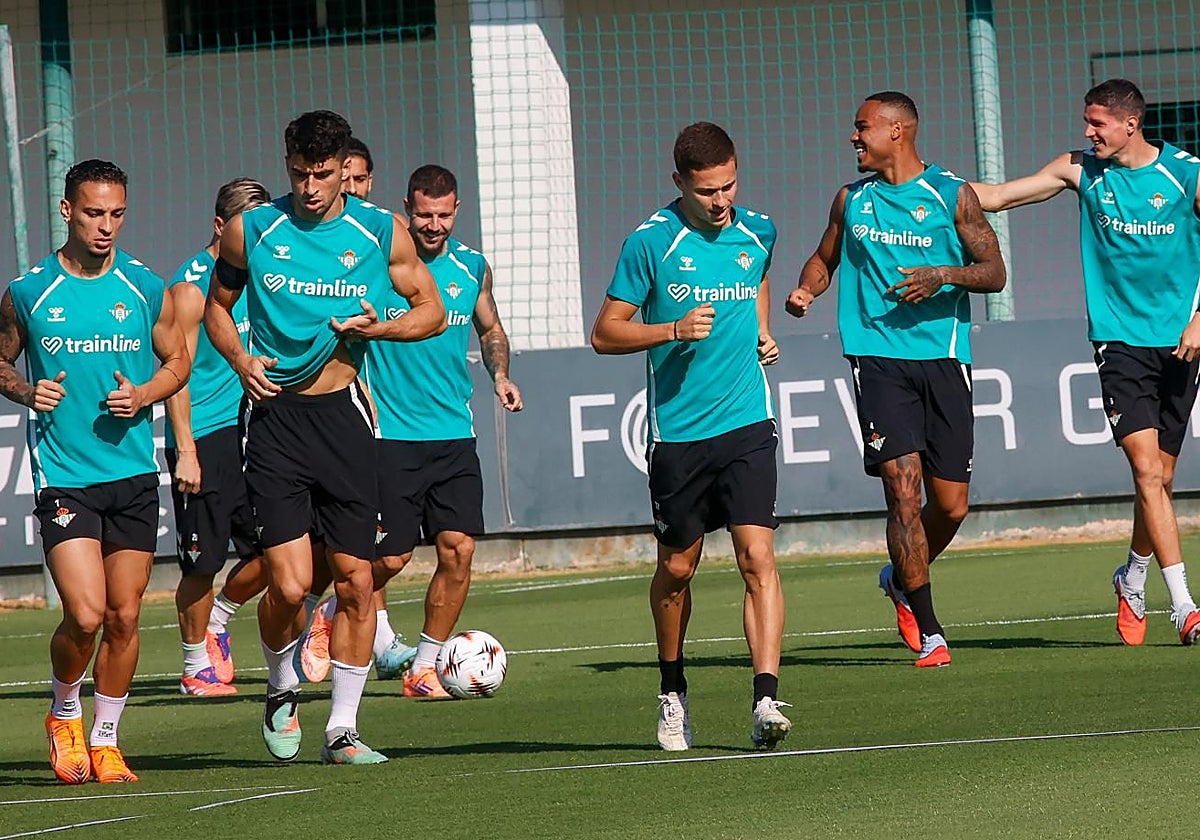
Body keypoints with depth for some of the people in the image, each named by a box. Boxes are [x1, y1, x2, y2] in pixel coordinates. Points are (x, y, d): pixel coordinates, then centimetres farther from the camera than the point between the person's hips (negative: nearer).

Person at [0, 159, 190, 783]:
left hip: (134, 474, 3)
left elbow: (178, 361, 14)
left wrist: (143, 395, -5)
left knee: (124, 616, 3)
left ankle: (105, 739, 19)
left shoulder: (147, 290, 3)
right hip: (62, 476, -3)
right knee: (85, 614, -14)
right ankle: (64, 713, 14)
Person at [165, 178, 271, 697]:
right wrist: (185, 451, -19)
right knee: (203, 563, -1)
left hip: (247, 433, 7)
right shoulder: (191, 287, -11)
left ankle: (216, 622, 26)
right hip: (203, 440, -7)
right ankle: (198, 668, 11)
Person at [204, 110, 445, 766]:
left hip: (343, 415, 1)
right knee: (290, 584, -11)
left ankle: (343, 730, 12)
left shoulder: (380, 233, 2)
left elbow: (432, 312, 10)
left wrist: (379, 328, -9)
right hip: (275, 416, -1)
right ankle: (281, 689, 18)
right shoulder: (251, 231, 1)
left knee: (354, 581, 1)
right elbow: (217, 305, 15)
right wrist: (241, 362, -3)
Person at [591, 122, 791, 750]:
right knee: (676, 568, 11)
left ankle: (766, 700, -20)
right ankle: (672, 693, 32)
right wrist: (673, 330, -17)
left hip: (747, 423, 1)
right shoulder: (650, 243, -7)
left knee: (757, 557, -14)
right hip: (677, 432, -1)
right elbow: (605, 332, -3)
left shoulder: (758, 232, 5)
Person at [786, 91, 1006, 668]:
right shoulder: (851, 199, 12)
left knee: (950, 505, 1)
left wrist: (944, 275, -15)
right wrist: (806, 290, 5)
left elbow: (994, 272, 3)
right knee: (904, 490, -13)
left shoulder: (952, 194, 3)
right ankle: (928, 633, -7)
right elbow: (826, 256, 27)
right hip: (878, 356, 0)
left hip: (943, 358, 0)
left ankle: (901, 579, 31)